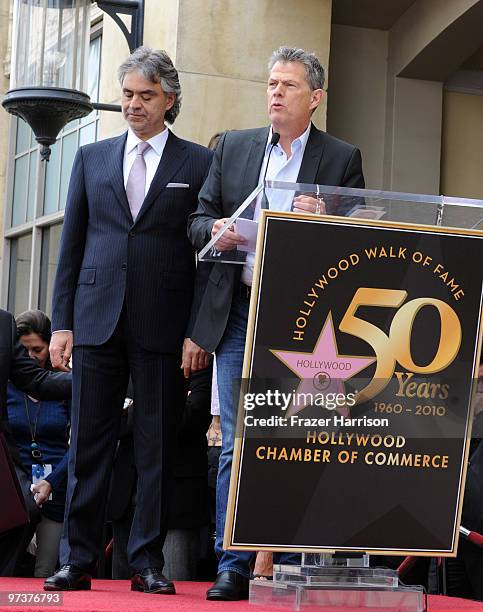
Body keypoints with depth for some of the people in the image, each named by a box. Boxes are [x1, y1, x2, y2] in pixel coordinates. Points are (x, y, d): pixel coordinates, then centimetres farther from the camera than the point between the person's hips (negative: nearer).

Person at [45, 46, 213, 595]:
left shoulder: (198, 163, 6)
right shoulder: (91, 158, 14)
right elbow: (71, 245, 12)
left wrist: (198, 331, -6)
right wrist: (62, 322, 4)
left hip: (163, 324, -2)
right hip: (97, 320, 2)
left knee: (156, 449, 2)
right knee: (89, 445, 3)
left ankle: (147, 564, 7)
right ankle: (77, 561, 7)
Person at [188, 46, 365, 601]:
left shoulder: (342, 158, 6)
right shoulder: (233, 148, 13)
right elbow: (198, 222, 13)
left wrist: (322, 222, -17)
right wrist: (216, 233, -9)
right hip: (240, 313, 2)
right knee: (236, 446, 0)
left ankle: (292, 565, 6)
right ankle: (233, 566, 3)